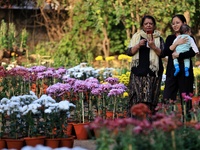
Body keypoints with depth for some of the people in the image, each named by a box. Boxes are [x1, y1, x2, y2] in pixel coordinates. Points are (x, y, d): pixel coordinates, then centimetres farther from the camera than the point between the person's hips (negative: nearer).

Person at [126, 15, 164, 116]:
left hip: (152, 73, 0)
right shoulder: (136, 37, 12)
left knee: (150, 99, -5)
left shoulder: (159, 39, 10)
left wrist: (153, 47, -16)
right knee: (136, 98, -6)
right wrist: (138, 45, -11)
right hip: (138, 72, 0)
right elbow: (129, 52, 4)